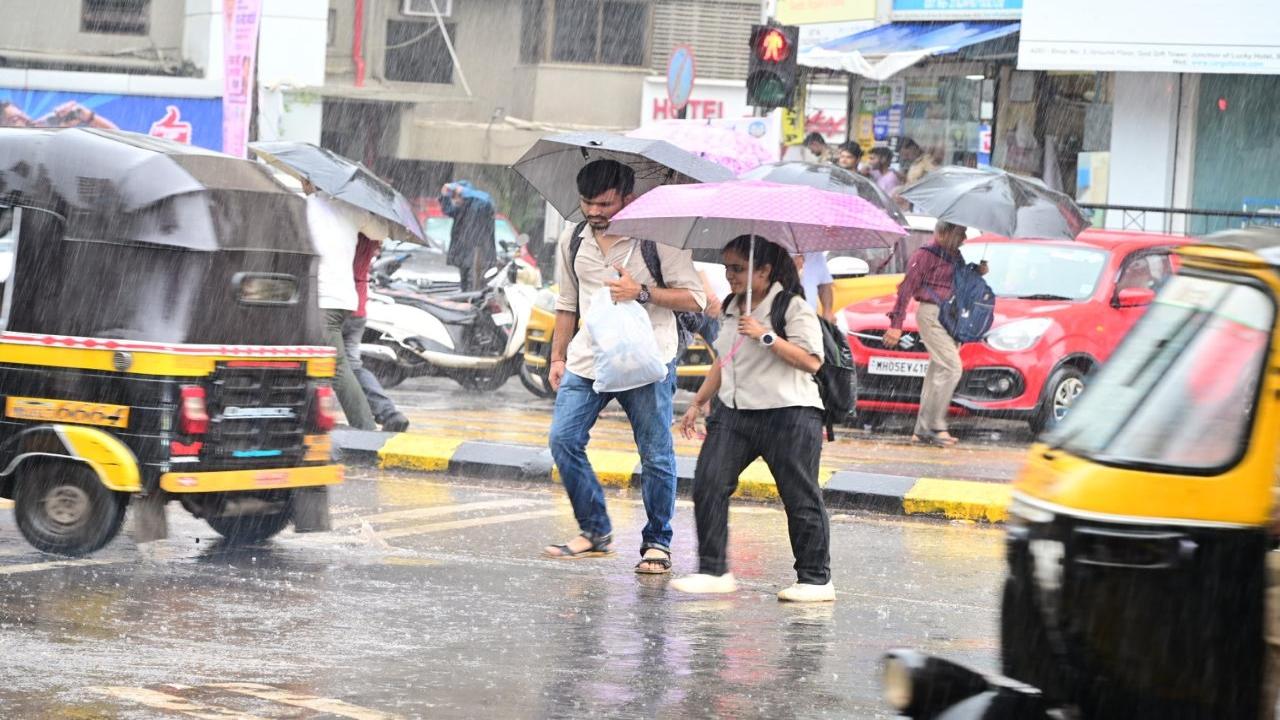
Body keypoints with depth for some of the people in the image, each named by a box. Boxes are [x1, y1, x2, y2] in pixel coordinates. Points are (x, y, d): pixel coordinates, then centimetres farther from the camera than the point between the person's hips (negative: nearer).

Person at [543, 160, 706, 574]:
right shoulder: (573, 240, 9)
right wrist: (558, 357, 19)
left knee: (655, 457, -1)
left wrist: (642, 292, -18)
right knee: (564, 439, -5)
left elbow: (694, 298, -7)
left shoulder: (657, 239, -7)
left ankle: (657, 543, 12)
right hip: (588, 360, 5)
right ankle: (595, 532, 7)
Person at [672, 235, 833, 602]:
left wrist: (766, 336, -20)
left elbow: (810, 361, -17)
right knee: (708, 485, -6)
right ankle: (713, 571, -1)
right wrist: (699, 403, 25)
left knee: (800, 498, -1)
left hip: (788, 414, -7)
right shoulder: (732, 308, 16)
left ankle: (816, 580, 9)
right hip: (733, 411, 7)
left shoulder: (793, 308, -7)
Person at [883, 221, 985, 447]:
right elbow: (907, 287, -9)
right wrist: (896, 324, -13)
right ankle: (936, 426, -12)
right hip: (932, 314, -9)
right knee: (951, 368, -15)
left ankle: (923, 430, 13)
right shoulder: (926, 254, -7)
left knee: (938, 371, 9)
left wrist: (978, 272, 8)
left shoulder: (955, 256, 18)